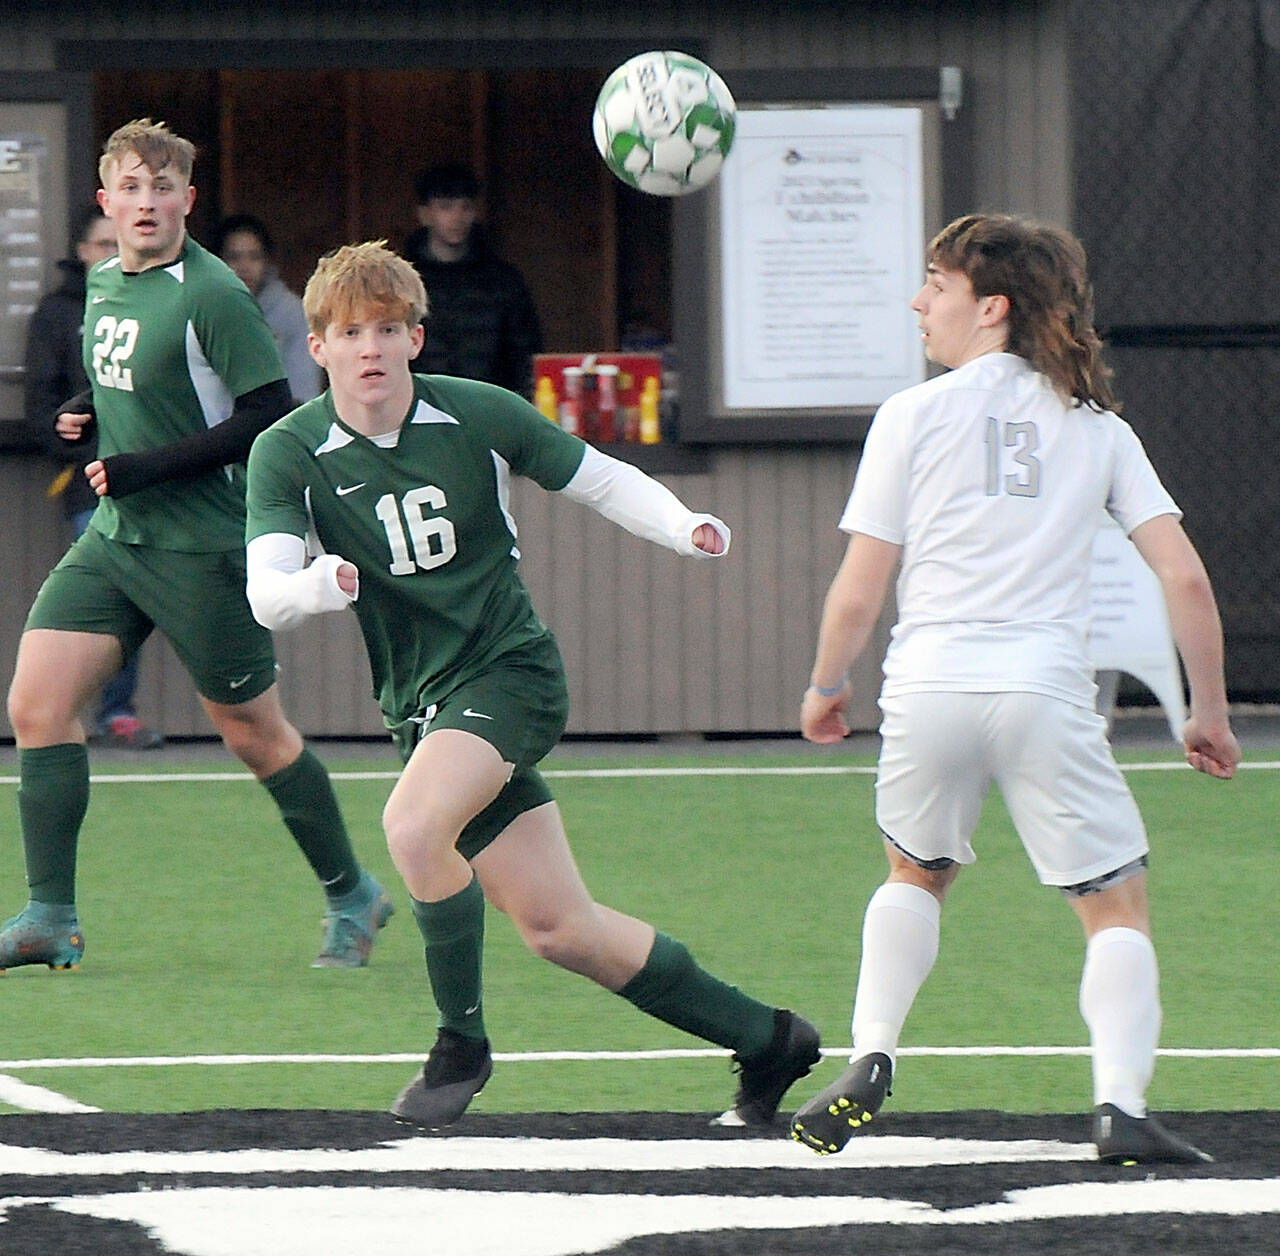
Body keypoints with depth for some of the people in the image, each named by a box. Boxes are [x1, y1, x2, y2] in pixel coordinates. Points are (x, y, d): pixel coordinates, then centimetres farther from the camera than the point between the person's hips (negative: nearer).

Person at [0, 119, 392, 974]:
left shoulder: (211, 295, -16)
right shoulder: (105, 282, 9)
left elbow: (272, 414, -18)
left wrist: (148, 468, -20)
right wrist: (88, 415, 5)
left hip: (202, 546, -7)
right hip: (114, 539, 7)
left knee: (254, 733, 4)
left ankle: (352, 896, 23)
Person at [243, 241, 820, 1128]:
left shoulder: (478, 416, -8)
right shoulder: (289, 454, -7)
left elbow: (604, 481, 5)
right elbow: (267, 596, -18)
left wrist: (687, 529, -13)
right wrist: (319, 584, -41)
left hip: (510, 670, -3)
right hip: (421, 702, 3)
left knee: (413, 825, -30)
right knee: (559, 930, 3)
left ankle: (462, 1045, -11)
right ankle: (764, 1039, 20)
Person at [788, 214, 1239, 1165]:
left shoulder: (913, 416, 5)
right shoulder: (1098, 429, 11)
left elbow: (858, 595, 4)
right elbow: (1185, 576, 3)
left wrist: (826, 686, 22)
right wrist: (1209, 713, 12)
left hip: (929, 691, 1)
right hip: (1046, 693, 0)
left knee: (918, 873, 27)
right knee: (1118, 906, 7)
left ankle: (870, 1060, 12)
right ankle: (1122, 1104, -13)